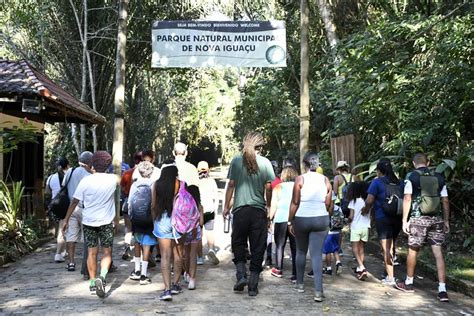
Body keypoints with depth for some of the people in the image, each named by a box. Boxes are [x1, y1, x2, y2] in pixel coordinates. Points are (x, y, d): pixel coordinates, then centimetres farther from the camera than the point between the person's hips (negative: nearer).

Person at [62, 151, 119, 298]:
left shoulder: (86, 180, -9)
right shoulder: (112, 179, -5)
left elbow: (74, 202, -5)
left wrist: (66, 220, 6)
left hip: (89, 221, 1)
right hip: (106, 221, -1)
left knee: (91, 252, 12)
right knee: (107, 252, 6)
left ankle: (92, 282, 19)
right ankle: (102, 276, -17)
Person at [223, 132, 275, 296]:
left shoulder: (236, 160, 1)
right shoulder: (265, 162, -1)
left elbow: (231, 185, 1)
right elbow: (268, 187, -1)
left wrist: (226, 206, 9)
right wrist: (268, 206, 14)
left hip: (240, 209, 0)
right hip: (259, 210, 0)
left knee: (238, 245, 15)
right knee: (257, 249, 7)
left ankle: (241, 275, -2)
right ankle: (253, 286, 9)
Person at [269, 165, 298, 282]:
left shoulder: (278, 187, 4)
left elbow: (273, 206, 1)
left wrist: (269, 219, 8)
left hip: (281, 219, -1)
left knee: (279, 245, 13)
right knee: (295, 247, 3)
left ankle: (278, 269, 22)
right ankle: (295, 274, 2)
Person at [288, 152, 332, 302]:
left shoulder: (300, 179, -6)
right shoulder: (325, 180, 2)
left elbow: (295, 202, -7)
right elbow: (328, 204, 3)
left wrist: (290, 221, 0)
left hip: (302, 219, -1)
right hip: (321, 219, 1)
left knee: (301, 251, 17)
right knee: (317, 254, 0)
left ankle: (300, 284, 26)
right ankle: (318, 291, -7)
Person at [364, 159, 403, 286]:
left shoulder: (377, 182, -7)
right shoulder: (399, 182, 10)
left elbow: (369, 200, -12)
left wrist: (365, 209, 8)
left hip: (383, 217, -5)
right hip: (398, 218, 5)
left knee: (386, 248, 0)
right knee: (390, 246, 18)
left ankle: (390, 278, -1)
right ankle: (388, 272, 21)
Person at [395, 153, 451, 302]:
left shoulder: (412, 178, -3)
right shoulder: (439, 178, 7)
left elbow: (407, 199, -8)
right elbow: (445, 201, 7)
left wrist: (405, 220, -5)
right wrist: (446, 221, 14)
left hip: (418, 219, -3)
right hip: (437, 219, 3)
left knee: (413, 250, 12)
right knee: (438, 252, 2)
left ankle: (408, 283, 26)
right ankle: (442, 290, -3)